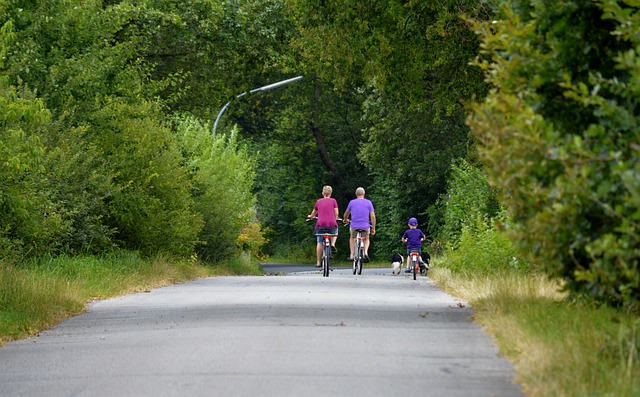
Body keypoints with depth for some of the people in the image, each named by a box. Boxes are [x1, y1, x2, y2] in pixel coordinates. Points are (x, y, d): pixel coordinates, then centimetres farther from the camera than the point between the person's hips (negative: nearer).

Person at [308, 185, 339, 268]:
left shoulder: (318, 201, 12)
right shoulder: (333, 201, 7)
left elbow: (314, 213, 23)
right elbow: (336, 213, 3)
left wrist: (310, 217, 46)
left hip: (320, 224, 0)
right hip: (331, 224, 0)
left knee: (320, 242, 8)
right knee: (335, 232, 33)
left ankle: (318, 262, 6)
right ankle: (333, 244, 7)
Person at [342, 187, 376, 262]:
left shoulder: (352, 202, 5)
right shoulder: (368, 202, 2)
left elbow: (346, 214, 20)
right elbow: (372, 216, -1)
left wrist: (345, 219, 43)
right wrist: (373, 228, 8)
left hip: (354, 226, 0)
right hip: (365, 226, 0)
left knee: (352, 238, 32)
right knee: (366, 239, 29)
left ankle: (351, 255, 22)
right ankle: (366, 253, 3)